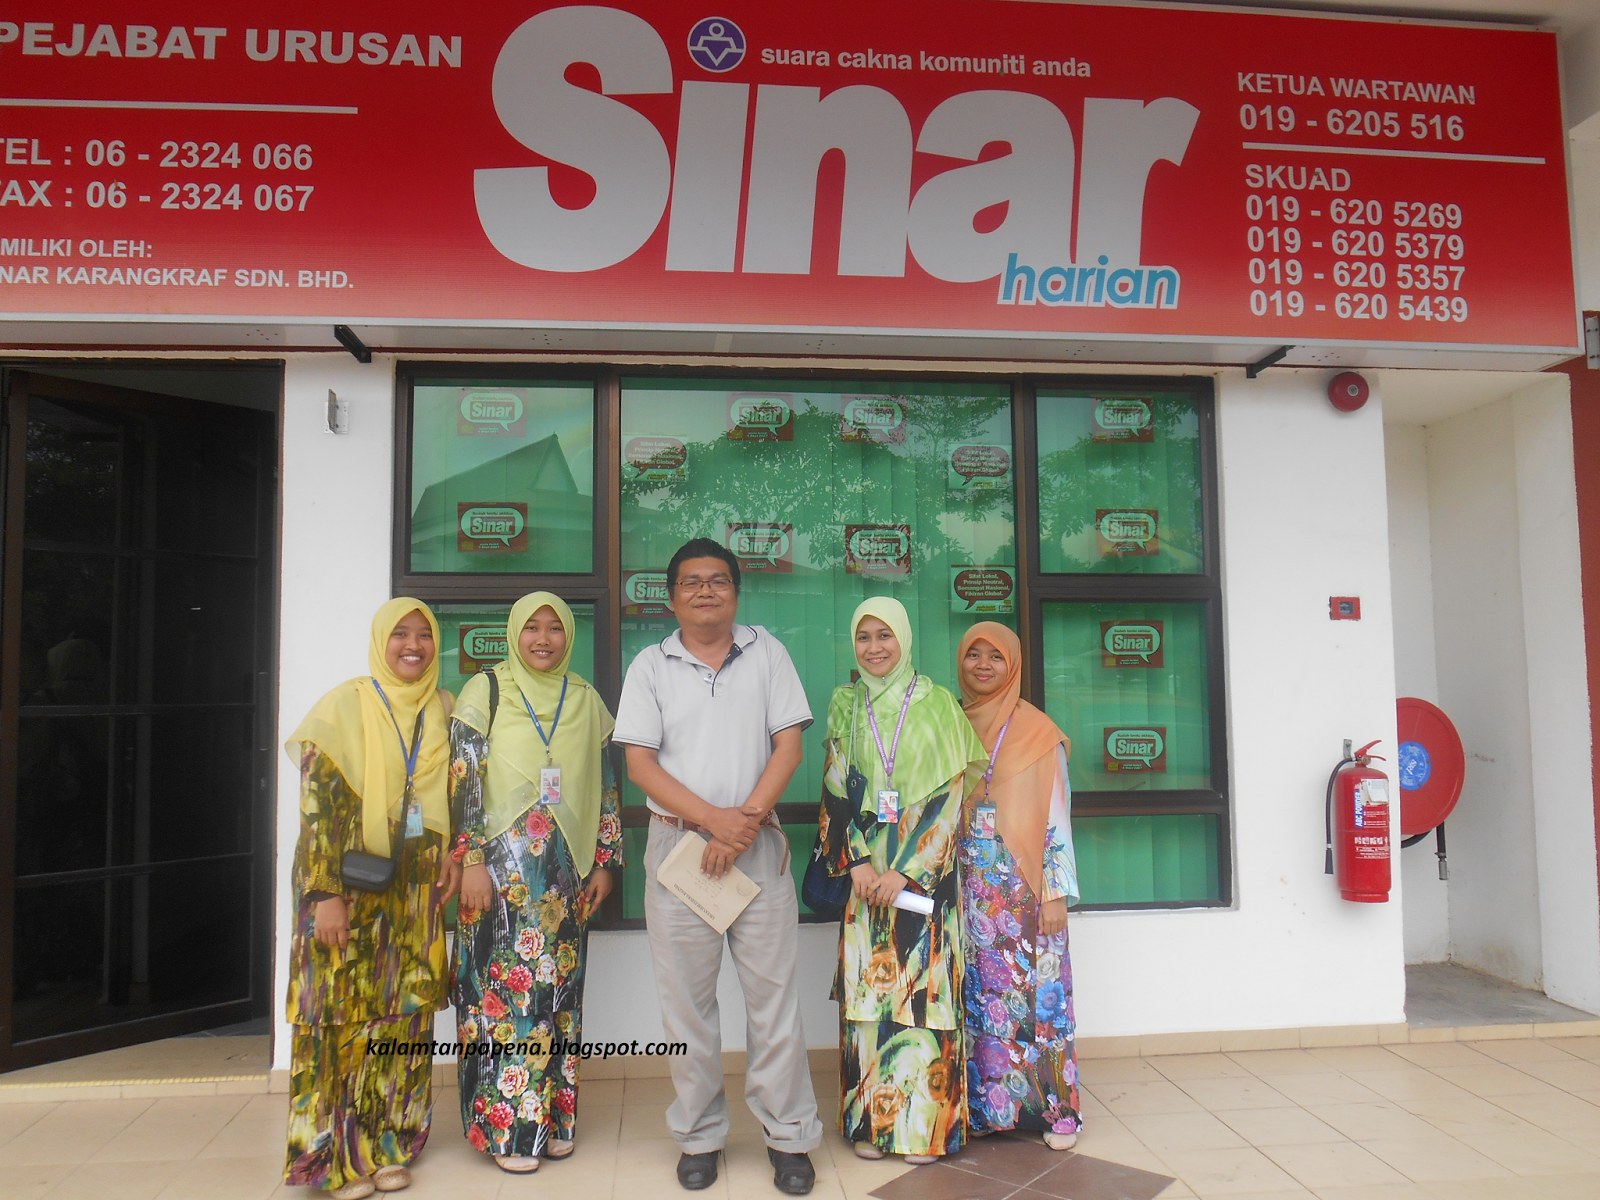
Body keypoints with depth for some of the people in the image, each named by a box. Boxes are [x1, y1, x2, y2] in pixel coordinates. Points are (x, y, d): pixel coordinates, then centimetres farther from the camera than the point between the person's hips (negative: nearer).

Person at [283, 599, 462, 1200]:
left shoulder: (444, 711, 7)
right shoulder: (346, 706, -6)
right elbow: (317, 802, -11)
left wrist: (452, 855, 1)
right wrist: (326, 894, -16)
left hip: (416, 888, 4)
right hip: (350, 882, -4)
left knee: (404, 1011, 8)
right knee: (344, 1010, 0)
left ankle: (390, 1146, 22)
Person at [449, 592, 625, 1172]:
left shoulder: (586, 701, 10)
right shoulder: (485, 690, 0)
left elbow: (605, 788, 12)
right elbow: (463, 779, -5)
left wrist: (604, 863, 7)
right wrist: (473, 861, -12)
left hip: (566, 867, 4)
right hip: (503, 863, -3)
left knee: (560, 987, 7)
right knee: (505, 984, -2)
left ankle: (554, 1115, 19)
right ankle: (508, 1128, 9)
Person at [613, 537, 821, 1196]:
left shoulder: (766, 652, 7)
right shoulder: (651, 666, 6)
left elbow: (788, 745, 2)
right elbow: (640, 762, -1)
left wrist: (746, 820, -11)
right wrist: (714, 818, -13)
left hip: (759, 844, 0)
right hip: (678, 843, 1)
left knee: (773, 990, 3)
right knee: (686, 996, 7)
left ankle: (790, 1135, 16)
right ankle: (699, 1135, 22)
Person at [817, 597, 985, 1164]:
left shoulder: (937, 703, 0)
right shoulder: (844, 706, 8)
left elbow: (949, 793, -5)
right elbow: (835, 788, 6)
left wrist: (905, 870, -11)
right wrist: (857, 861, -7)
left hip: (925, 869, -2)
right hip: (864, 867, 2)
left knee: (923, 987, -2)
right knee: (868, 986, 3)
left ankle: (926, 1122, 10)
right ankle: (871, 1121, 14)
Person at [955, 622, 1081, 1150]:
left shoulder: (1039, 732, 0)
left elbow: (1056, 818, -2)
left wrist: (1056, 892, -7)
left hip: (1024, 887, -3)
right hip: (970, 887, 3)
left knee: (1038, 990, 0)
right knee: (979, 993, 6)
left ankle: (1056, 1108, 11)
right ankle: (986, 1104, 17)